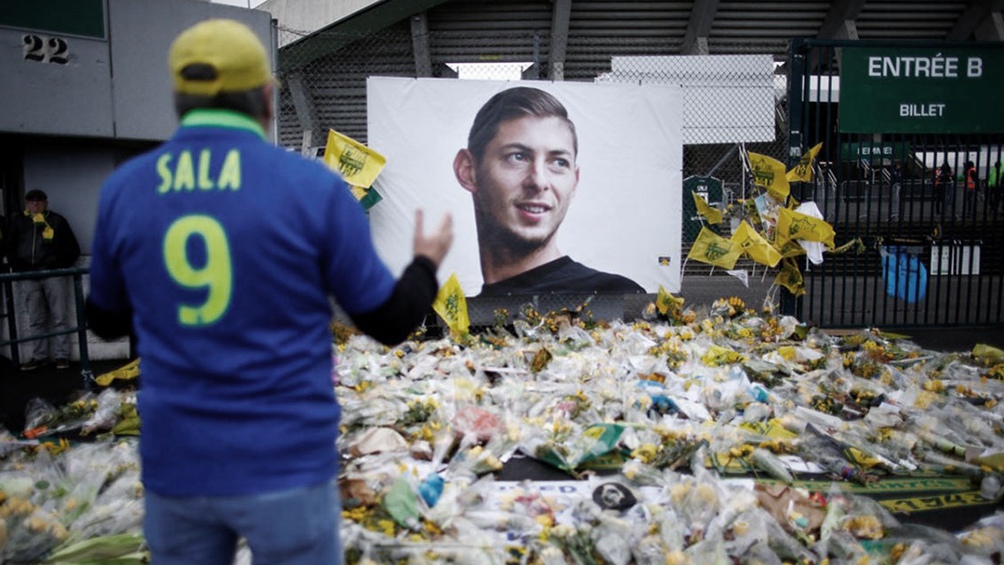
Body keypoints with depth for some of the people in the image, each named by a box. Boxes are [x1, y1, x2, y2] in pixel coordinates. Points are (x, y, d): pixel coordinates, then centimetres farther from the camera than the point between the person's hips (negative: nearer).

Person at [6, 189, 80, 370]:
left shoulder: (57, 220, 5)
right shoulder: (18, 222, 11)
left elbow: (73, 248, 5)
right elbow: (10, 248, 17)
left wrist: (62, 266, -3)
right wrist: (17, 268, 5)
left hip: (53, 274, -2)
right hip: (28, 277, 3)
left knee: (60, 317, -1)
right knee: (35, 320, 7)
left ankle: (62, 356, 3)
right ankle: (38, 356, 13)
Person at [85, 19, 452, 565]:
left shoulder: (122, 190, -2)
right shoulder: (314, 187, -12)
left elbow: (106, 319, 14)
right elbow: (390, 321, -5)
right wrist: (426, 264, 16)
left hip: (176, 463, 4)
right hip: (285, 463, -3)